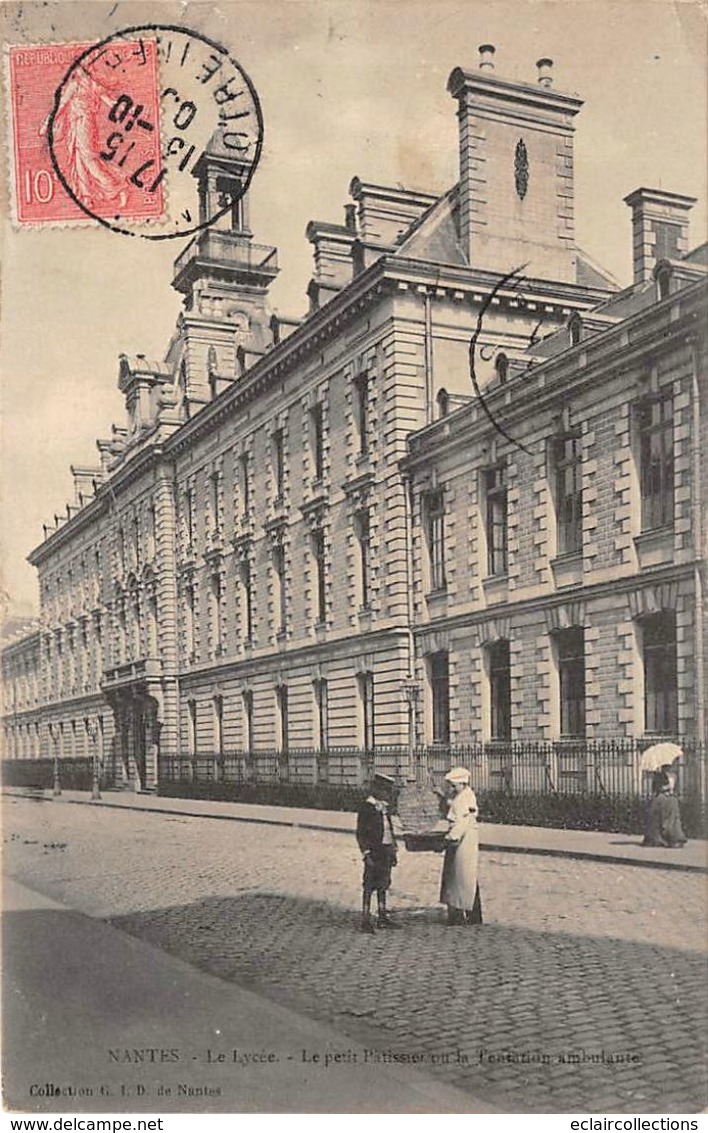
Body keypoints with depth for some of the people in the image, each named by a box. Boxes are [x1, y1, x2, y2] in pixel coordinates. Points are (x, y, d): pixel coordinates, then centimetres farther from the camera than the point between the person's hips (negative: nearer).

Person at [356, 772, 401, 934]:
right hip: (374, 852, -8)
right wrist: (367, 855, -16)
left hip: (386, 852, 8)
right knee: (369, 887, -4)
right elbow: (360, 834, -12)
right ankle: (365, 921, 1)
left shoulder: (384, 807, 12)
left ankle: (383, 918, 21)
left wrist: (393, 852, 17)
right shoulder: (366, 807, -12)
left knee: (383, 886, 13)